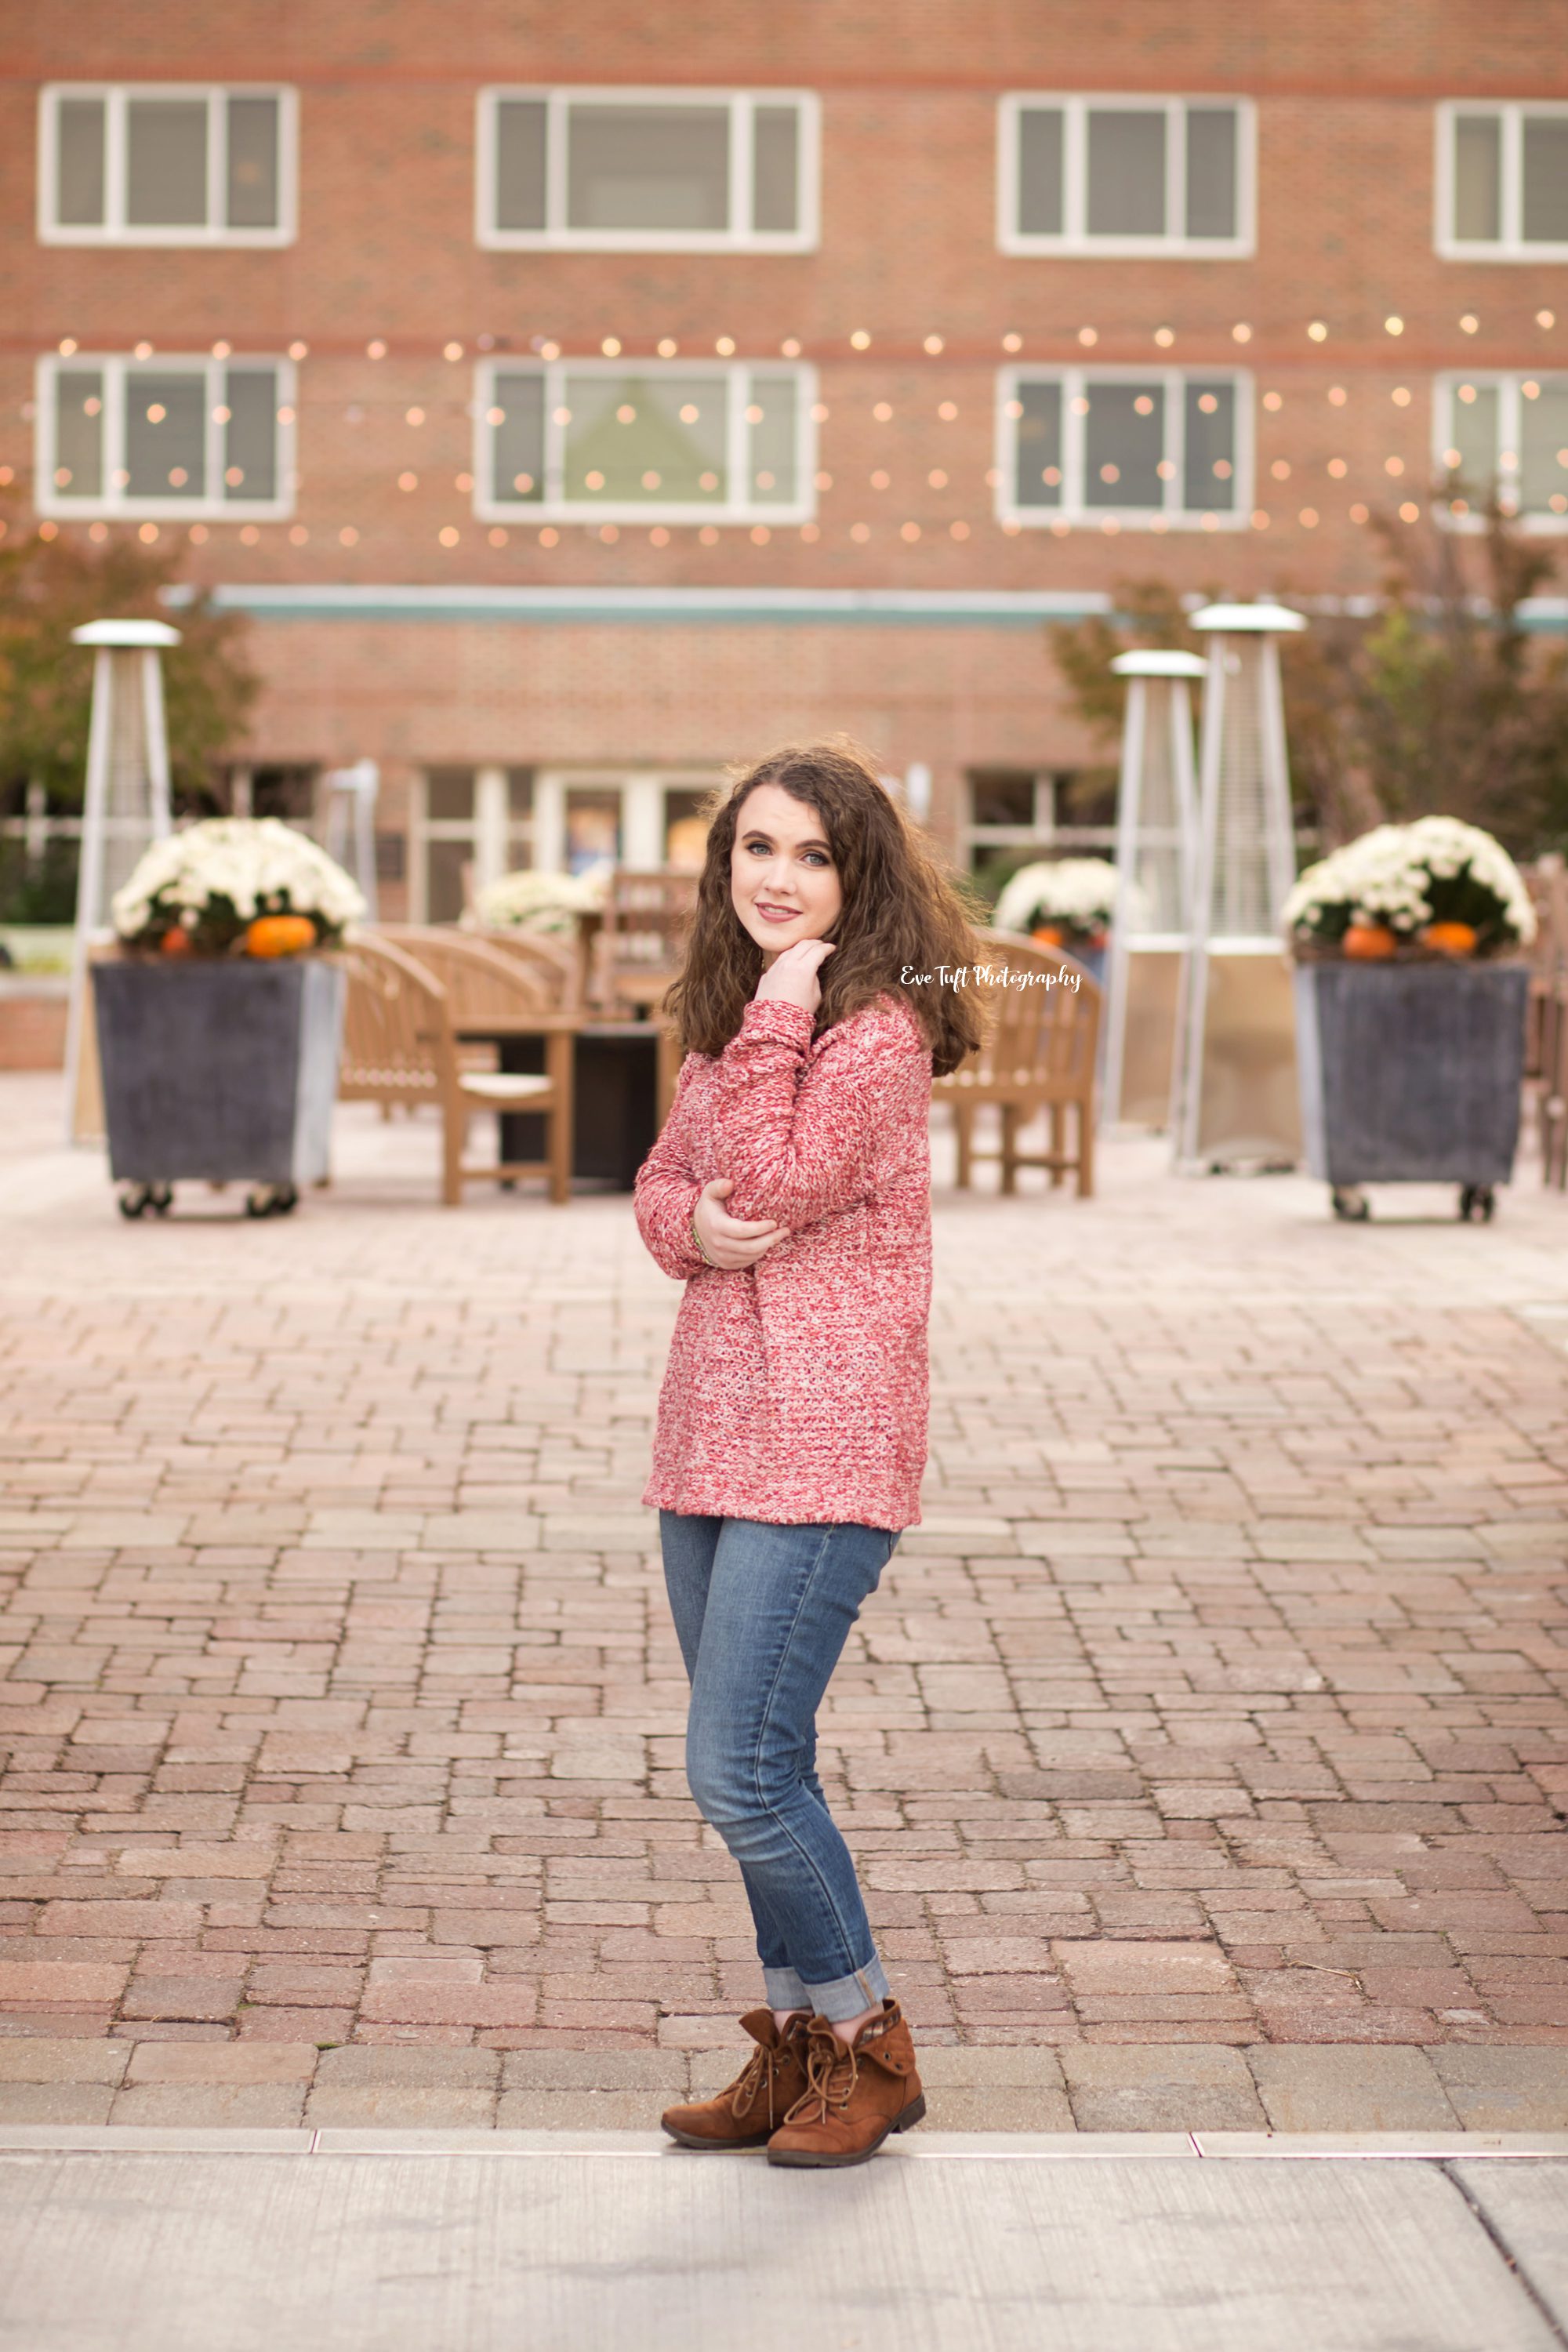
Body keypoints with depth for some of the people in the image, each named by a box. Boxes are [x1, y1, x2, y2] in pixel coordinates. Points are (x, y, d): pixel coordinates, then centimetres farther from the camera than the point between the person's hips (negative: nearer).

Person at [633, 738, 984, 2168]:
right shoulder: (729, 1022, 14)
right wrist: (690, 1223, -10)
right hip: (714, 1438, 9)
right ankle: (798, 2050, 26)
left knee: (740, 1774, -11)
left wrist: (776, 1014, -17)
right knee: (756, 1774, 14)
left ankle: (867, 2049, 7)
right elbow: (665, 1179, 13)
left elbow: (775, 1188, -19)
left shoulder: (879, 1034, -13)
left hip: (821, 1451, -9)